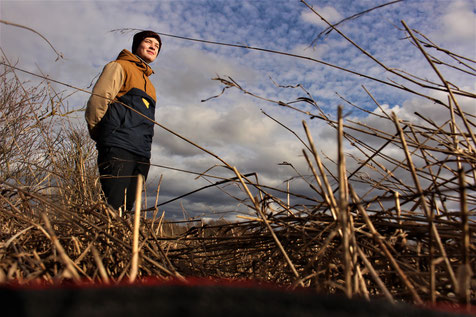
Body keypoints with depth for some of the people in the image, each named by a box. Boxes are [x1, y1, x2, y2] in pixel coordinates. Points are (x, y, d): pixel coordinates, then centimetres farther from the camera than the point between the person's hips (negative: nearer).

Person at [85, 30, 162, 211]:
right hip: (118, 148, -7)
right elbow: (97, 100, -3)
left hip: (141, 153, 7)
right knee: (113, 207, -17)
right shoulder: (120, 66, 9)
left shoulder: (149, 85, 31)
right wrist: (101, 134, 0)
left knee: (125, 209, 1)